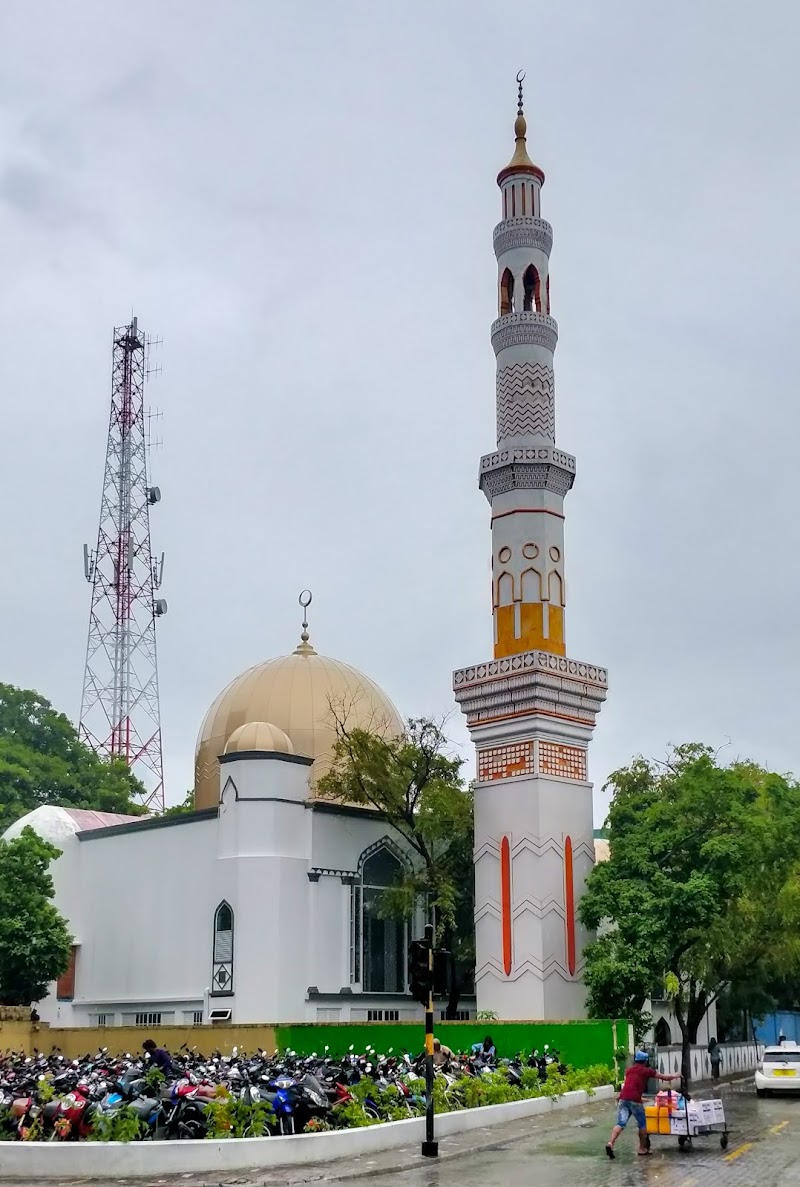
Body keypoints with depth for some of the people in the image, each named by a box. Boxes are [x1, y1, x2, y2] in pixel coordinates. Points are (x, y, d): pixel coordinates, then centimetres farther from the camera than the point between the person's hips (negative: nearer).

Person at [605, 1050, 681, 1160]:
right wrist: (676, 1076, 34)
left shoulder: (629, 1070, 23)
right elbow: (664, 1077, 17)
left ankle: (610, 1143, -21)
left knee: (620, 1123, -2)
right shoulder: (647, 1071, 8)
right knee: (642, 1124, 13)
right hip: (634, 1099, -5)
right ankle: (642, 1148, 17)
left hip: (623, 1098, 5)